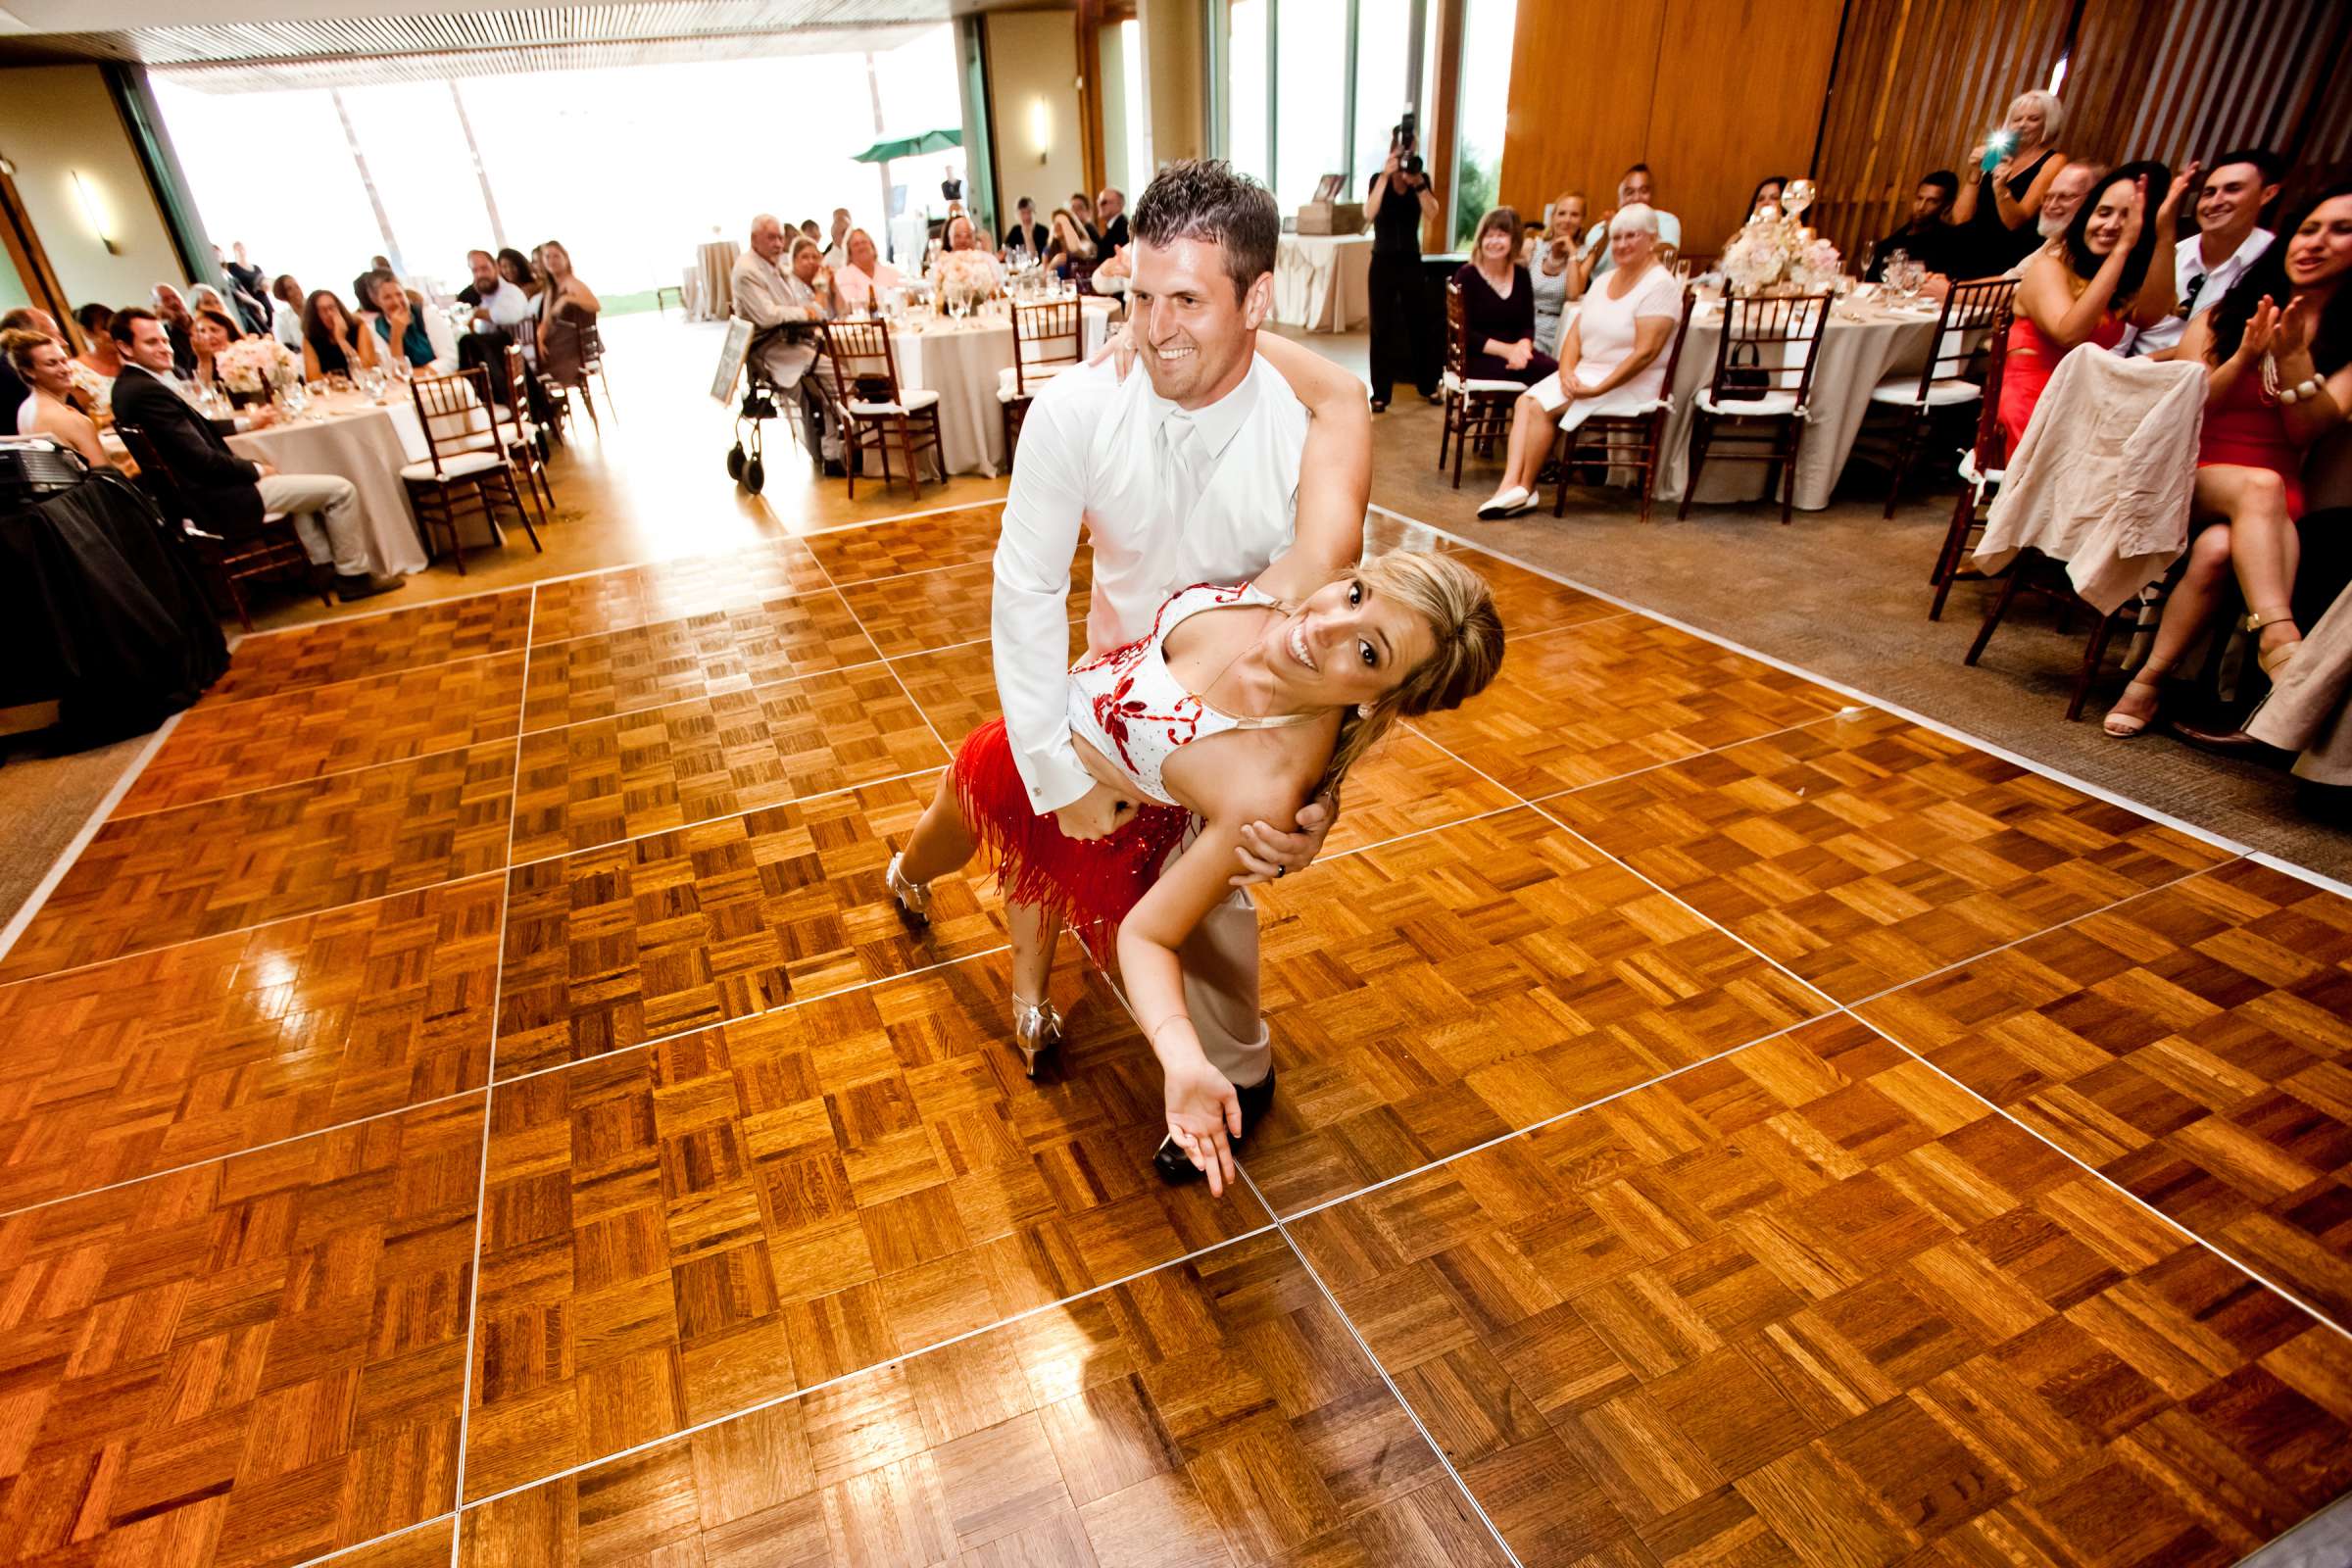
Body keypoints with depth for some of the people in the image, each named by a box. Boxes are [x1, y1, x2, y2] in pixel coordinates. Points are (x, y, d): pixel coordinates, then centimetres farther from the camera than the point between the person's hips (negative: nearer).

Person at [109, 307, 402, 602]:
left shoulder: (130, 386, 9)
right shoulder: (147, 391, -22)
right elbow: (203, 459, -22)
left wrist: (247, 421, 22)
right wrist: (256, 469, -7)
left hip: (201, 490, 11)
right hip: (214, 501, -11)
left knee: (297, 483, 34)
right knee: (340, 489, -7)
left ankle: (324, 566, 30)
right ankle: (353, 576, 4)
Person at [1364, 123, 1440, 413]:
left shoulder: (1422, 179, 1)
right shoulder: (1378, 178, -3)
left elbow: (1431, 214, -15)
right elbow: (1369, 213, -22)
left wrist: (1417, 181, -24)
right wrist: (1386, 176, -27)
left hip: (1411, 262, 2)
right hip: (1383, 263, -2)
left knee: (1420, 324, 7)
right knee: (1381, 328, -2)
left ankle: (1427, 385, 24)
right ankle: (1380, 394, 4)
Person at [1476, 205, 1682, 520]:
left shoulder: (1659, 285, -11)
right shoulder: (1604, 281, 14)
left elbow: (1645, 352, -20)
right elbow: (1575, 332, 10)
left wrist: (1598, 389, -25)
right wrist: (1567, 371, -10)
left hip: (1627, 384, -8)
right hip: (1586, 373, 8)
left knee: (1542, 407, -23)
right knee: (1525, 401, -14)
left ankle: (1524, 490, -11)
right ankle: (1511, 485, -27)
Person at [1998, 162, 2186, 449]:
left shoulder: (2126, 281, 16)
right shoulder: (2049, 268, -1)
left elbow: (2149, 314, -10)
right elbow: (2069, 335, -21)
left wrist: (2165, 234, -19)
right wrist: (2122, 248, -21)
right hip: (2030, 404, -6)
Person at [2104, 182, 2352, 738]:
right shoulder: (2222, 316, 12)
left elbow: (2307, 430, -4)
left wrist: (2292, 356, -16)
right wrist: (2244, 358, -15)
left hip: (2276, 501, 0)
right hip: (2189, 477, 0)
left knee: (2217, 549, -34)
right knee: (2259, 485, -35)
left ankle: (2149, 681, -30)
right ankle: (2278, 638, -49)